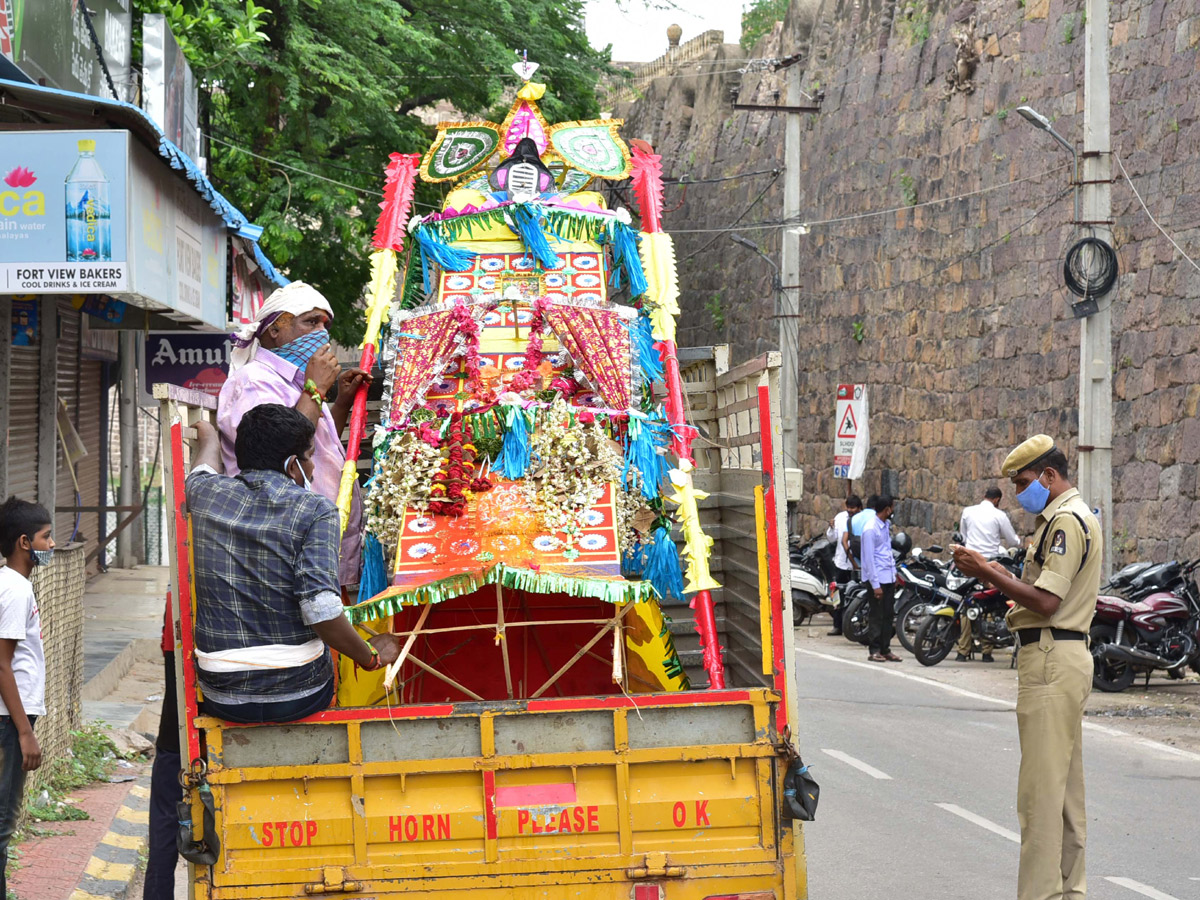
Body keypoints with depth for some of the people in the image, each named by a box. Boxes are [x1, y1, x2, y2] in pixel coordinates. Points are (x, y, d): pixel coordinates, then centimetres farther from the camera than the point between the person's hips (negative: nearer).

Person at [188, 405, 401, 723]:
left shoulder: (207, 494, 0)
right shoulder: (315, 510, -12)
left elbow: (203, 469, 27)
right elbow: (322, 610, -22)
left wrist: (208, 436, 49)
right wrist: (371, 657, -7)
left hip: (221, 699, 3)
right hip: (299, 695, -2)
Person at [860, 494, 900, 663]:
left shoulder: (886, 526, 12)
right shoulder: (871, 529, -16)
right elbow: (869, 558, -17)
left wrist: (894, 574, 16)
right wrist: (875, 584, -18)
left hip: (889, 577, 8)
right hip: (877, 579, -8)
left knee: (888, 615, 10)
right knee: (877, 616, -3)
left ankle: (885, 649, 16)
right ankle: (874, 651, 3)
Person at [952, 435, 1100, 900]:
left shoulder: (1066, 520, -14)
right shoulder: (1075, 517, 19)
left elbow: (1045, 601, -20)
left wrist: (986, 573, -14)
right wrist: (994, 572, 10)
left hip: (1051, 659, -11)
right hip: (1069, 656, 11)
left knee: (1041, 786, -10)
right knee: (1065, 783, 14)